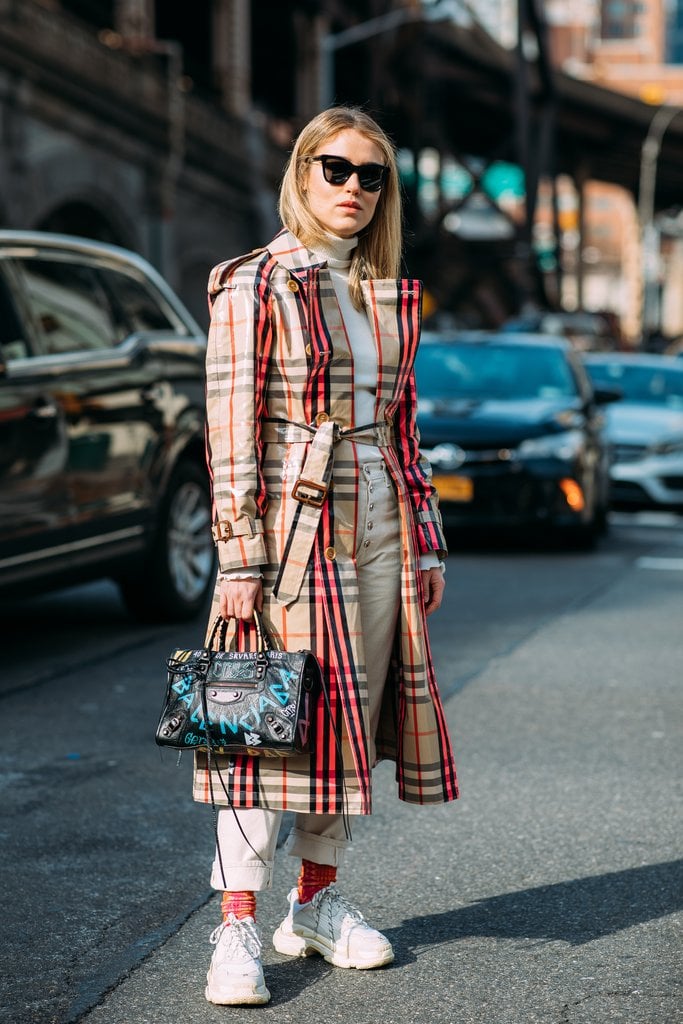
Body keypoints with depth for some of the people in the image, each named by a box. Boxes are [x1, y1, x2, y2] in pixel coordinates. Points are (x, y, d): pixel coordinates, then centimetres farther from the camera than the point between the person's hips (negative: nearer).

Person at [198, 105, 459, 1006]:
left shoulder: (387, 295, 13)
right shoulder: (254, 286, -6)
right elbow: (231, 433, -10)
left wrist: (426, 542, 13)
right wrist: (240, 561, -15)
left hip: (380, 527, 6)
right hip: (293, 525, -6)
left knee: (353, 714, 10)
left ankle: (316, 905, 24)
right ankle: (238, 931, 0)